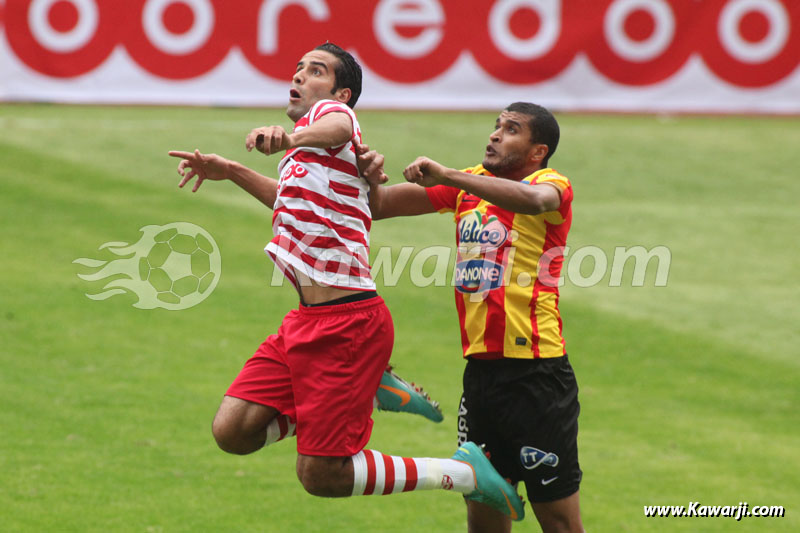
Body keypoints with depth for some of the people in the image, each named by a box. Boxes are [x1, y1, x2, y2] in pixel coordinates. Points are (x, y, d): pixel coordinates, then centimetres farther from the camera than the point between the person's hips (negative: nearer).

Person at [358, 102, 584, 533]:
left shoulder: (552, 183, -5)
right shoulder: (469, 183, 14)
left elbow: (533, 199, -31)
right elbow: (380, 206, 13)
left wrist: (446, 175, -35)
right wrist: (371, 180, -10)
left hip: (536, 374, -6)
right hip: (481, 367, 6)